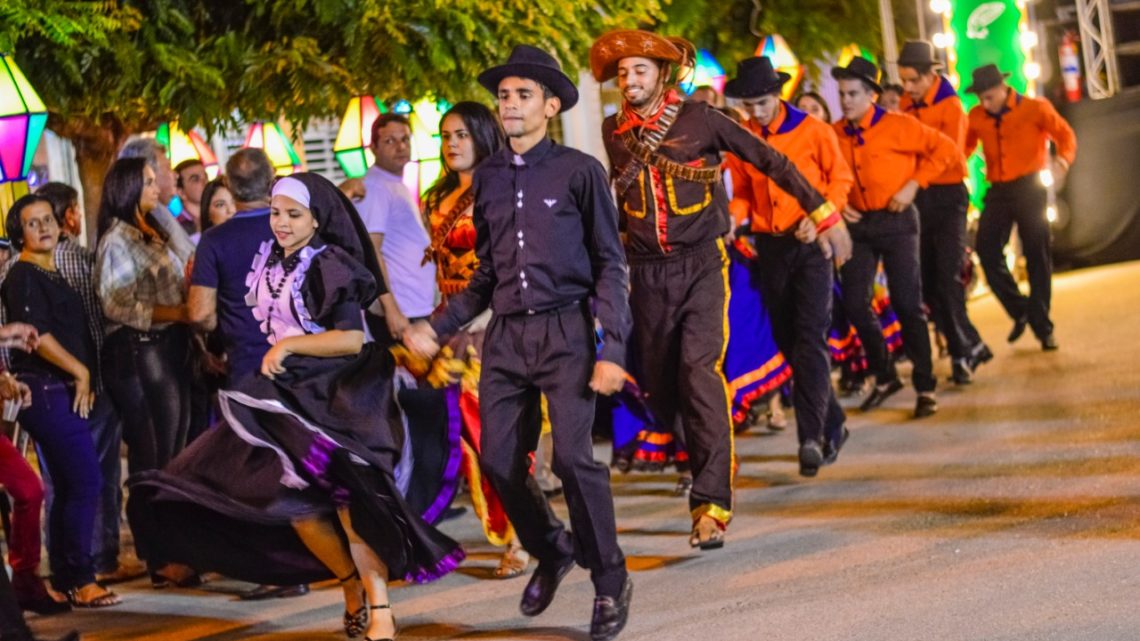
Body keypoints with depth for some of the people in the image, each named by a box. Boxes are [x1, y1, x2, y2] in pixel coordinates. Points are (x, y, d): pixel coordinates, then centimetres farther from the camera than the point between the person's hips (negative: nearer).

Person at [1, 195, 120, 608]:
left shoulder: (53, 276, 20)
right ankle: (80, 579, -11)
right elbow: (36, 333, -18)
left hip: (65, 392, 9)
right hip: (46, 391, -9)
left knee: (68, 487, 10)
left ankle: (64, 581, 15)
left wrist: (85, 382, 14)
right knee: (86, 481, -14)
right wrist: (80, 371, -14)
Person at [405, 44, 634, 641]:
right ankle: (551, 553, 28)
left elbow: (610, 265, -2)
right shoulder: (487, 177, 11)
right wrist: (437, 329, 9)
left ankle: (610, 581, 1)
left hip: (565, 329, -5)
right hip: (506, 335, 5)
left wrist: (612, 349, -10)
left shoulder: (578, 170, -2)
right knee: (499, 461, 1)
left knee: (572, 457, -16)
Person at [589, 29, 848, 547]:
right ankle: (707, 465, 30)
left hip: (701, 265, -4)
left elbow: (769, 161, -1)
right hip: (648, 272, 4)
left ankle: (712, 503, -22)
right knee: (659, 385, 6)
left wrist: (823, 213, -1)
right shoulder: (614, 133, 4)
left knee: (699, 371, -19)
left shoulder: (698, 119, -6)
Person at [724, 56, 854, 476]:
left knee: (811, 338, -13)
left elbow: (840, 178, 2)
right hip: (770, 247, 4)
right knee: (788, 341, 9)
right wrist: (734, 216, -8)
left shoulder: (813, 131, -6)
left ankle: (811, 437, -17)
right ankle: (832, 423, 24)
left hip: (811, 243, -4)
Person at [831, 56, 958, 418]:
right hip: (858, 224, 4)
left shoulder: (897, 126, -9)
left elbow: (945, 150, -7)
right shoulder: (835, 134, 2)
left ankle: (925, 387, 4)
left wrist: (913, 184, -12)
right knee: (854, 303, 1)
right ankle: (884, 378, 20)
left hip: (896, 220, -4)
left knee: (907, 304, -5)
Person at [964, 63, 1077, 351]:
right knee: (987, 249, -10)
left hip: (1030, 187, -3)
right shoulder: (976, 117, 4)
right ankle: (1020, 311, 9)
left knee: (1038, 256, 1)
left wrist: (1062, 159, -29)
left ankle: (1042, 327, 9)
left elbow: (1065, 135, -7)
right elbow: (964, 147, 14)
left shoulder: (1035, 108, -5)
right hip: (998, 190, 3)